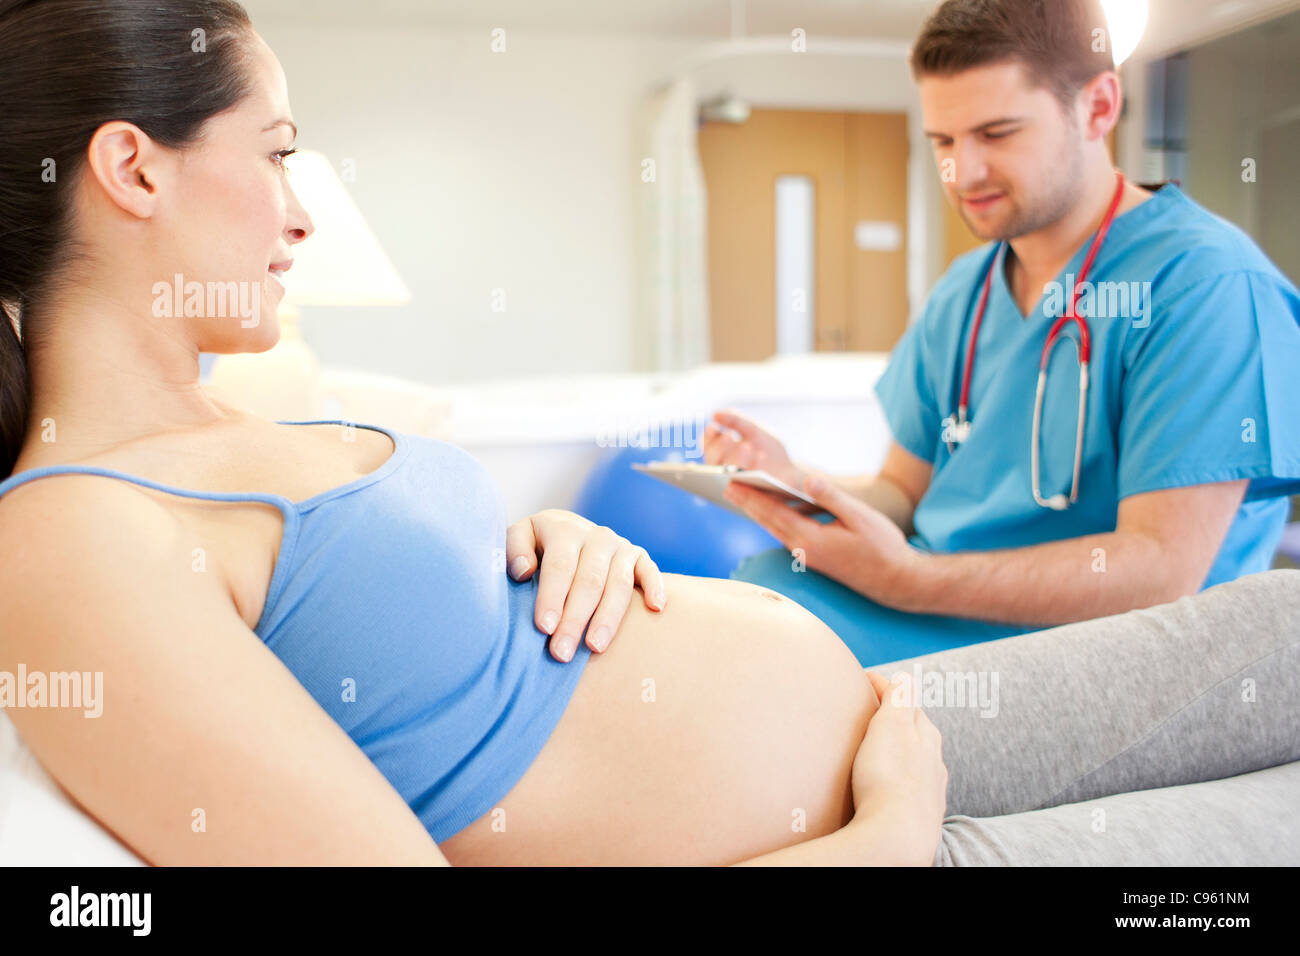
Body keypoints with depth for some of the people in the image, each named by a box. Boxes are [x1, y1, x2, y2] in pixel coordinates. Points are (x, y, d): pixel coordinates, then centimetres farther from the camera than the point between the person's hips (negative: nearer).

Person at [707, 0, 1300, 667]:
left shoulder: (1208, 285, -11)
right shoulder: (961, 295, 14)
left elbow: (1162, 569, -18)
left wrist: (904, 577, -25)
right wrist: (793, 485, -5)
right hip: (930, 607, 7)